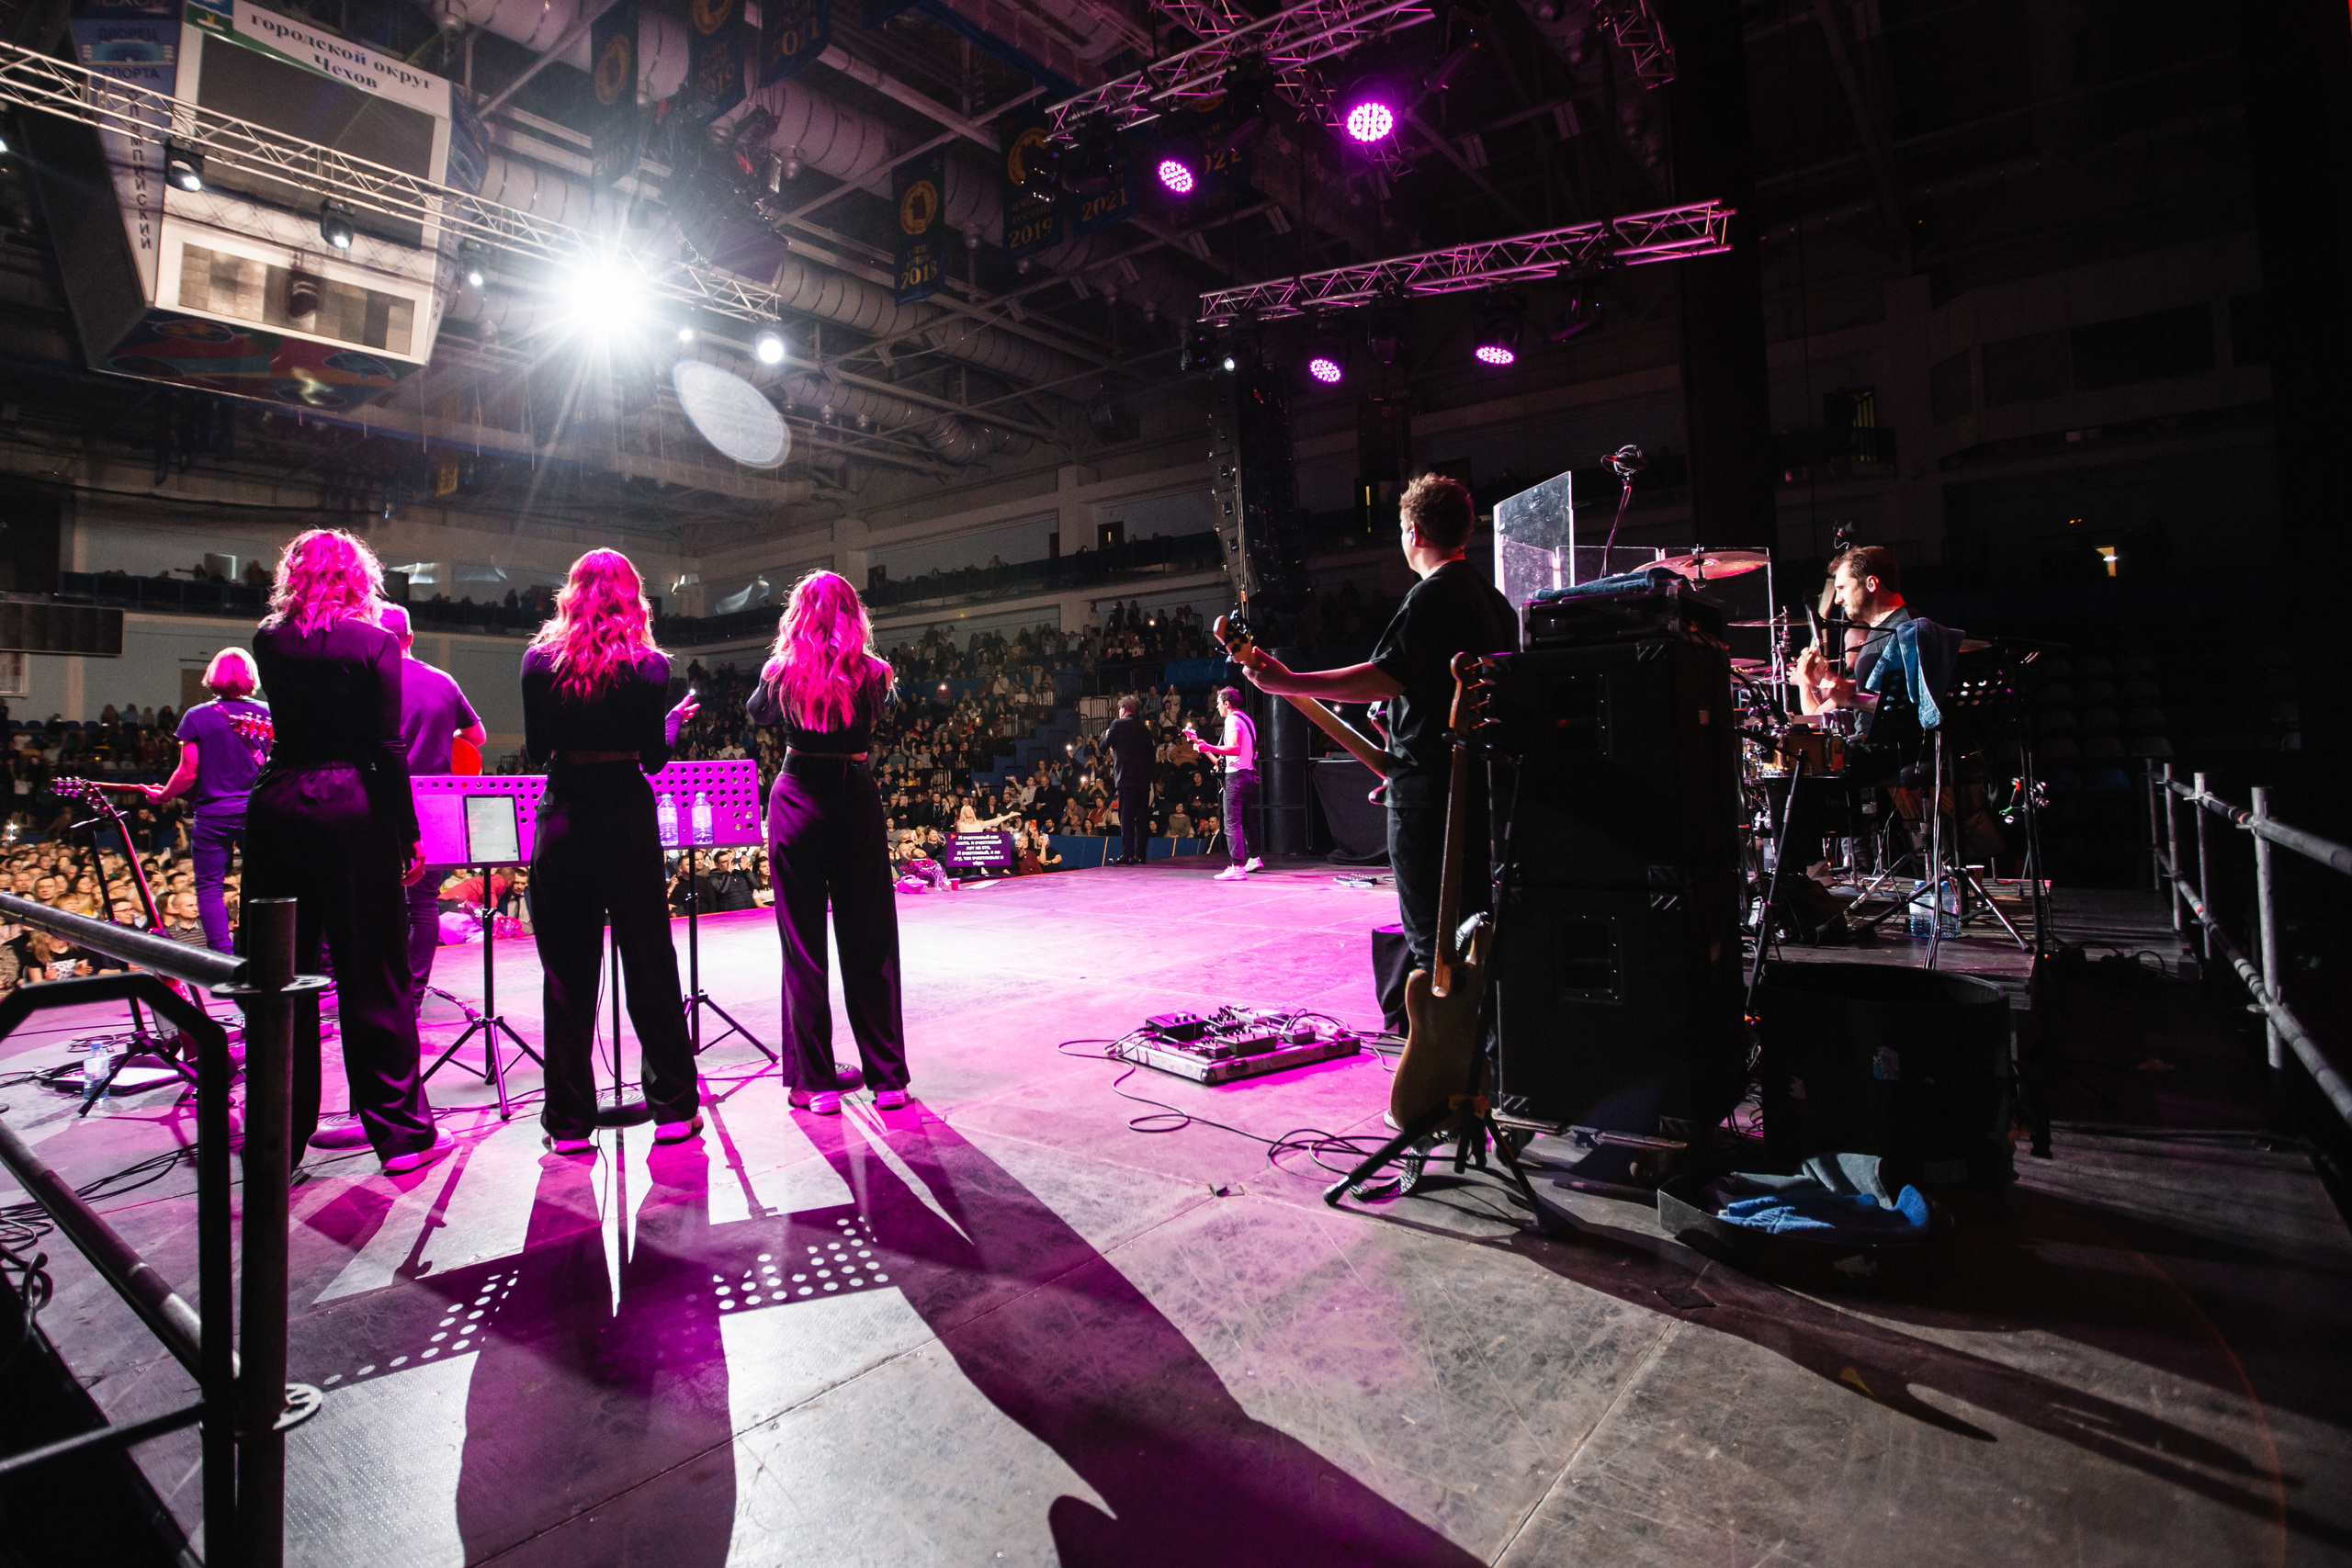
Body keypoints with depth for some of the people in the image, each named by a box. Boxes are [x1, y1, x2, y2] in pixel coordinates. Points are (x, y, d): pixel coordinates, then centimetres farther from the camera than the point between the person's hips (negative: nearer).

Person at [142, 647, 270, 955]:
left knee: (210, 886, 3)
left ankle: (223, 956, -5)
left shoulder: (197, 716, -4)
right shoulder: (266, 713, 1)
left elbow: (189, 772, -3)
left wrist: (161, 794, 13)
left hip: (213, 814, -2)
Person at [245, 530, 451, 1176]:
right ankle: (402, 1131, 10)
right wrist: (410, 832, -4)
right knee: (372, 976, 3)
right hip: (352, 808, -4)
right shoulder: (374, 644, -6)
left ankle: (280, 1133, 21)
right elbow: (388, 749, -9)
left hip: (276, 807, 4)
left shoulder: (268, 641, 5)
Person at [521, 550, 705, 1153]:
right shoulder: (649, 665, -5)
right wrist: (675, 719, 15)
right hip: (627, 818, -1)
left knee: (567, 973, 8)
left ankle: (569, 1122, 14)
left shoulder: (539, 660, 0)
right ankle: (674, 1107, 15)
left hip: (562, 820, 1)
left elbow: (537, 750, 4)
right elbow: (654, 758, -3)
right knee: (649, 964, 8)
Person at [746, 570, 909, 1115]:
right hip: (857, 801, 1)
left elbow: (756, 714, 16)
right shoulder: (873, 673, -3)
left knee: (803, 946, 6)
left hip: (797, 800, -1)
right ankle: (888, 1076, 13)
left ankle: (814, 1082, 10)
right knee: (869, 943, 8)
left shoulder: (783, 671, -4)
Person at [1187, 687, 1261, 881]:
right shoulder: (1246, 719, 19)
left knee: (1232, 822, -11)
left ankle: (1238, 866, -16)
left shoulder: (1232, 720, -11)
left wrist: (1210, 748, -30)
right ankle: (1253, 858, 25)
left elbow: (1235, 748, -23)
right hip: (1248, 774, 10)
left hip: (1236, 775, -10)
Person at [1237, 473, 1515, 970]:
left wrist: (1288, 682, -18)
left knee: (1430, 938, -4)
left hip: (1429, 786, -9)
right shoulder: (1494, 599, 17)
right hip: (1482, 779, 9)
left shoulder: (1432, 596, -12)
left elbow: (1384, 678, -22)